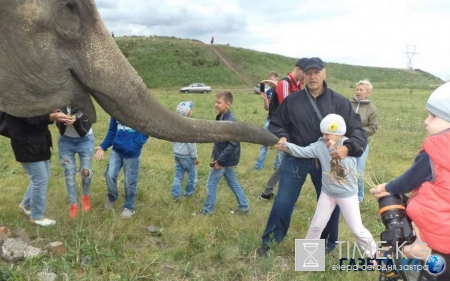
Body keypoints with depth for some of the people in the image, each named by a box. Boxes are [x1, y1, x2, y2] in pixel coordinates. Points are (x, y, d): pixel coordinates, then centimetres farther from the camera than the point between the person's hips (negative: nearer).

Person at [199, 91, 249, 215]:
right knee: (233, 183, 17)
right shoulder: (221, 117, 6)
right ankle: (244, 207, 27)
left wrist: (220, 160, -23)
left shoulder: (230, 121, -24)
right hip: (226, 159, 9)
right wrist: (215, 156, 12)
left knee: (211, 184, 2)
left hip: (224, 160, -9)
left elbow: (233, 144, -27)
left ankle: (207, 210, 17)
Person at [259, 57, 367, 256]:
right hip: (296, 159, 0)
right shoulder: (292, 100, -2)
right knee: (282, 203, 4)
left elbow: (357, 129, -9)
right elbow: (276, 124, 7)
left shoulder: (339, 102, -5)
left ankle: (328, 245, 36)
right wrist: (281, 137, -16)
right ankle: (269, 241, 24)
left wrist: (347, 147, -30)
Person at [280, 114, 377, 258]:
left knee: (357, 229, 8)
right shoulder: (321, 145, -10)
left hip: (347, 194, -3)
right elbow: (303, 151, -20)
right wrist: (286, 146, -35)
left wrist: (334, 150, -31)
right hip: (327, 193, 3)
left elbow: (347, 166, -28)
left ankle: (374, 254, 30)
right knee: (316, 225, 14)